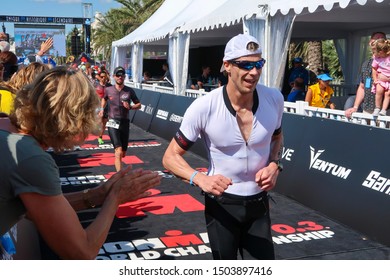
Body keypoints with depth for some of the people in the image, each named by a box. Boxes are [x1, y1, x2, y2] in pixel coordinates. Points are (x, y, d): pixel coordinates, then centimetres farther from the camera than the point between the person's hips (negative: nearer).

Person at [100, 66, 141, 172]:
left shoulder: (129, 91, 1)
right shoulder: (108, 90, 3)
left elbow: (139, 105, 7)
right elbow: (104, 98, 26)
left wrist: (130, 107, -11)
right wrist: (102, 109, 15)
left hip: (125, 123, 2)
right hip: (113, 123, -2)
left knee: (123, 153, 12)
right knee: (119, 151, -18)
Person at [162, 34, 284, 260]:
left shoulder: (274, 98, -11)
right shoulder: (204, 107, -22)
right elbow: (171, 157, -13)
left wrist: (275, 165, -9)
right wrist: (200, 178, -32)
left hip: (259, 204, 3)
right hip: (221, 204, -2)